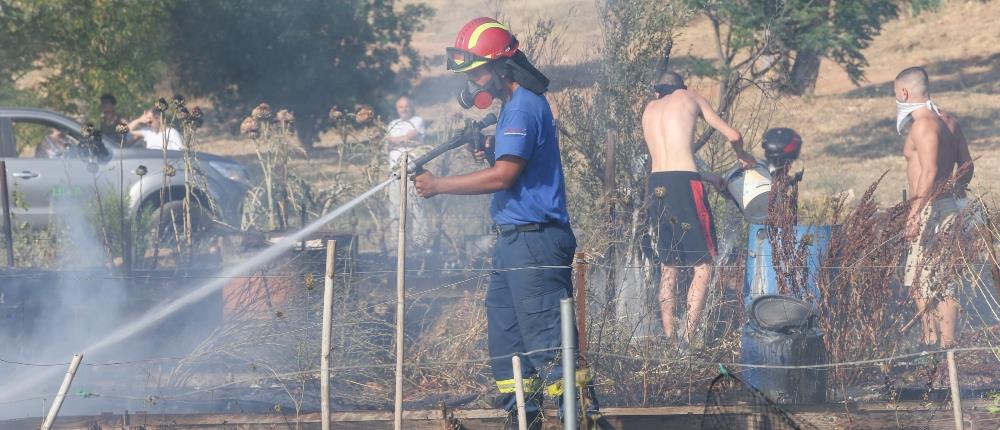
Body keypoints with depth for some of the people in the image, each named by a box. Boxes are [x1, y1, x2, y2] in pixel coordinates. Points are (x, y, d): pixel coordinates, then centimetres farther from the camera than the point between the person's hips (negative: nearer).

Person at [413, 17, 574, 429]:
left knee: (546, 339, -12)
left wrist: (439, 185, -15)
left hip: (534, 240, -11)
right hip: (515, 241, 11)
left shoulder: (523, 108, -15)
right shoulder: (516, 105, 17)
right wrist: (487, 152, 7)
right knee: (505, 335, 12)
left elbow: (503, 176, -22)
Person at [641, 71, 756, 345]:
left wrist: (708, 177, 36)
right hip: (684, 186, -5)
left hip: (656, 185, 5)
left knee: (668, 266, 14)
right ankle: (687, 338, -9)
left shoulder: (649, 110, 22)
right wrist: (743, 156, 32)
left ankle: (668, 338, 10)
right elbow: (732, 136, 10)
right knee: (703, 266, 0)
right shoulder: (688, 97, 11)